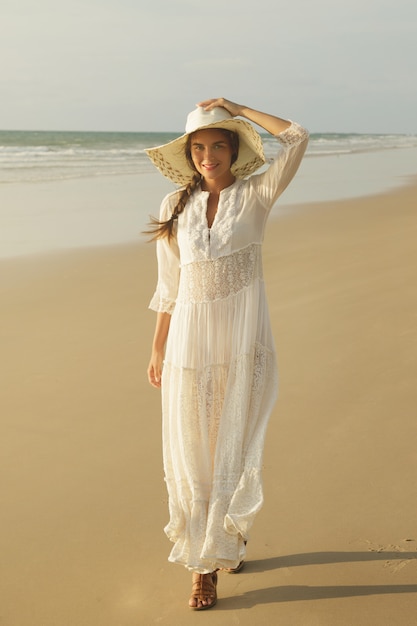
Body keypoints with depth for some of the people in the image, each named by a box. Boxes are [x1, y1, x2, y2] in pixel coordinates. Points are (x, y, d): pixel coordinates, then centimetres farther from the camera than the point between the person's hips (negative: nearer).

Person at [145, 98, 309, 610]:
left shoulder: (255, 195, 0)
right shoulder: (175, 205, 6)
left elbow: (297, 138, -14)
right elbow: (168, 285, 10)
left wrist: (236, 108, -4)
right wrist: (157, 348, 9)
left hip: (243, 341, -2)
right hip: (190, 340, 2)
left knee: (232, 448, 4)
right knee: (191, 449, 7)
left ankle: (213, 556, 20)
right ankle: (204, 559, 24)